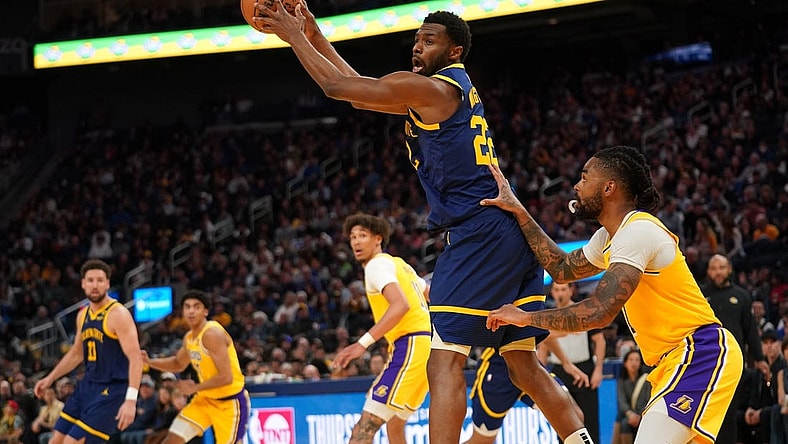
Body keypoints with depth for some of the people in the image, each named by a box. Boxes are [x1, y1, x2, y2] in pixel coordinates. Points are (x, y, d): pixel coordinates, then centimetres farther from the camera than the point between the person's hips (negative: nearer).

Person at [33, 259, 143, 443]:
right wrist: (49, 379, 23)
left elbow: (135, 358, -23)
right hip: (88, 385, 9)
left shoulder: (118, 314, -16)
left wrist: (131, 400, -31)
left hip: (113, 390, -9)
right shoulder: (83, 315, 10)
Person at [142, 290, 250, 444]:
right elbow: (178, 364, 25)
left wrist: (195, 388, -18)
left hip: (230, 402, -8)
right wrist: (149, 361, 9)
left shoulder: (212, 334, -23)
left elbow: (226, 377, -28)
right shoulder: (189, 337, 4)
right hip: (205, 399, 8)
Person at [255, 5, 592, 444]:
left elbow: (337, 86, -4)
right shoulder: (453, 89, 21)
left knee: (446, 360, -12)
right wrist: (316, 38, 28)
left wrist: (293, 34, 7)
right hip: (510, 236, 10)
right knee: (525, 364, 13)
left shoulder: (429, 87, -7)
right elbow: (364, 90, 29)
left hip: (477, 236, -10)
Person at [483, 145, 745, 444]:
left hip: (703, 353, -11)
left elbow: (599, 312, -25)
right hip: (676, 359, 11)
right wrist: (518, 211, 24)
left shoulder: (638, 231, -17)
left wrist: (526, 318, -13)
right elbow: (562, 269, 28)